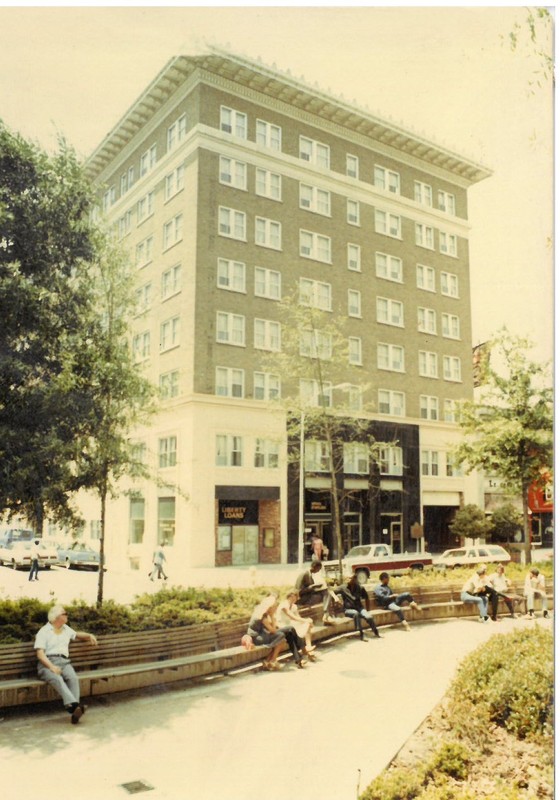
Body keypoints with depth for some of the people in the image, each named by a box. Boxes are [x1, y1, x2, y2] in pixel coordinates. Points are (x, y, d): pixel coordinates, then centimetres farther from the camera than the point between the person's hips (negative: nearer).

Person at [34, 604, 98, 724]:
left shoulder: (66, 629, 25)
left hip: (64, 662, 4)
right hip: (47, 663, -4)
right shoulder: (43, 632, 6)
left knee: (73, 678, -30)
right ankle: (74, 705, -51)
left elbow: (76, 634, 46)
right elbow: (40, 654, -5)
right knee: (57, 679, -37)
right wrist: (51, 666, -20)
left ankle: (74, 711, -40)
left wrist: (89, 635, 26)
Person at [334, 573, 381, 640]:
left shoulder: (360, 588, 1)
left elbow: (366, 599, 14)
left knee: (369, 617, -28)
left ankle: (376, 633, -4)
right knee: (356, 613, -37)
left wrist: (368, 611, 9)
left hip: (359, 608, 2)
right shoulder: (343, 588, -5)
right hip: (348, 610, -2)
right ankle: (361, 635, -32)